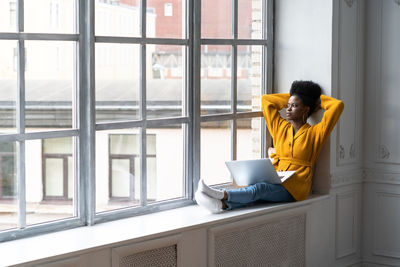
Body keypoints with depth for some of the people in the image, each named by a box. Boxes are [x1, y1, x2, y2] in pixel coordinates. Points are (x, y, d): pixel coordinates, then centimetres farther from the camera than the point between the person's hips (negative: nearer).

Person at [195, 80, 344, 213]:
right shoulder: (281, 128, 19)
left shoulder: (314, 133, 5)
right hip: (276, 185, 4)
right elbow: (266, 99, 26)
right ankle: (223, 205, -60)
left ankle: (223, 195, -54)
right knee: (254, 193, -32)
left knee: (260, 189, -34)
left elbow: (337, 106, -2)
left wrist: (318, 99, 15)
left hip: (294, 190, -4)